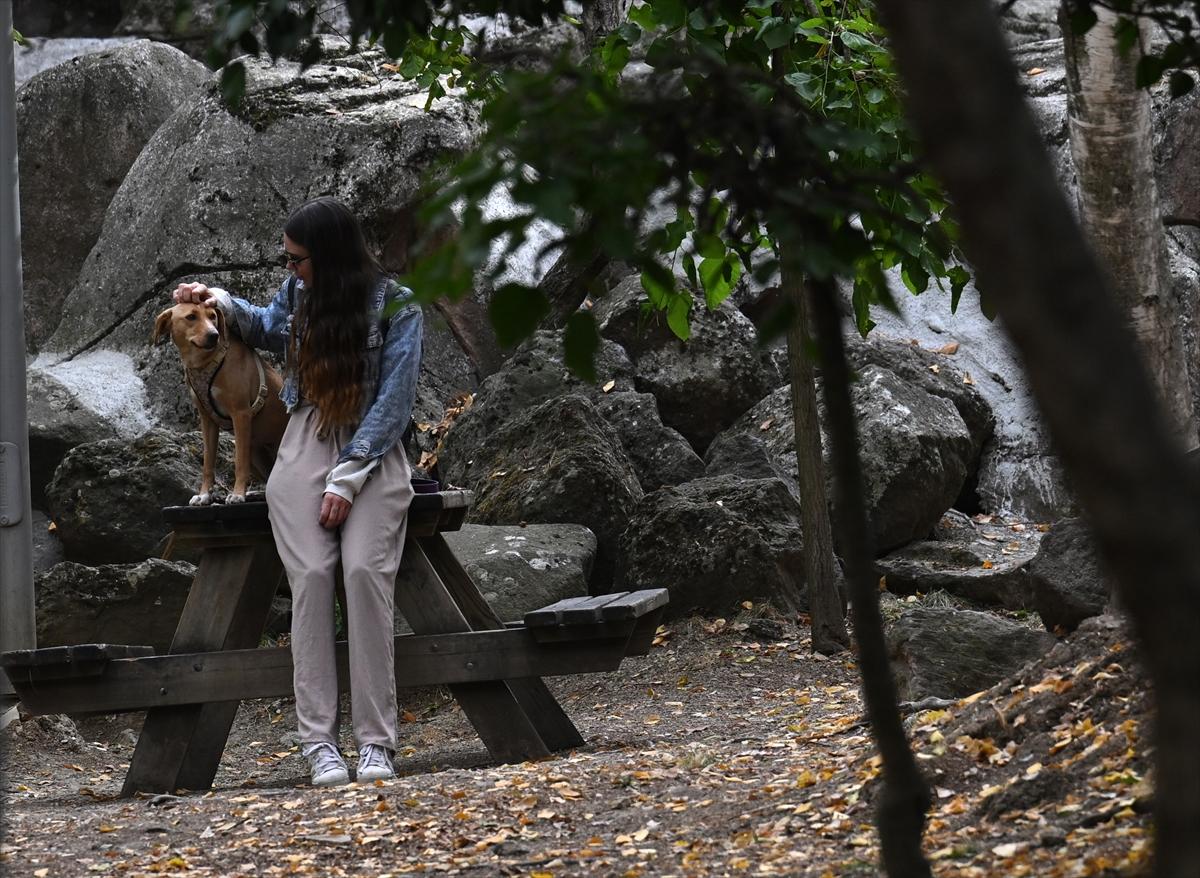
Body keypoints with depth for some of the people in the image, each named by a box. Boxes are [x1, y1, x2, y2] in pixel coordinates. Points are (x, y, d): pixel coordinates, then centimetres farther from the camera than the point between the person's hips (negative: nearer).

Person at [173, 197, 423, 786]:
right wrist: (222, 304, 17)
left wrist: (348, 480, -15)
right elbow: (268, 327, 35)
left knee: (365, 572, -22)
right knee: (311, 578, -15)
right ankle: (318, 739, -16)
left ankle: (376, 742, -20)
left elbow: (392, 405, -9)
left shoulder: (395, 308, -5)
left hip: (373, 453, -4)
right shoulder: (298, 293, 10)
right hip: (305, 448, 4)